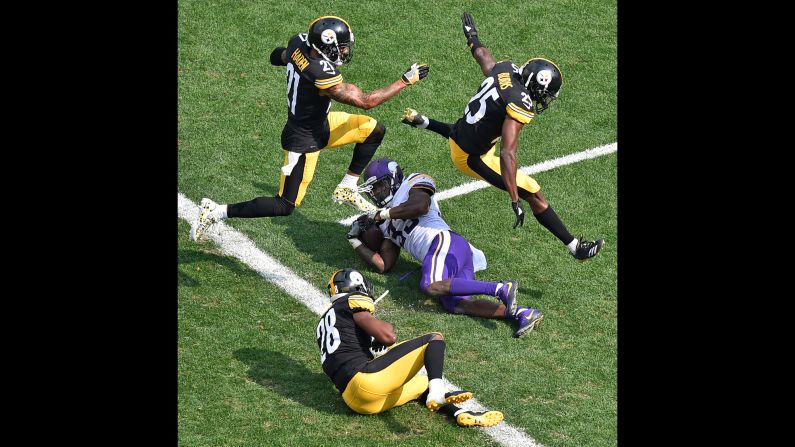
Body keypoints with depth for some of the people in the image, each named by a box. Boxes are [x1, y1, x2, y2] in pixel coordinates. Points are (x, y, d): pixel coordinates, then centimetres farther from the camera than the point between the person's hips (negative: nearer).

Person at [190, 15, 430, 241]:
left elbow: (283, 56, 11)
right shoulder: (323, 77, -37)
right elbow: (365, 101, -26)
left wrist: (283, 55, 35)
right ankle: (216, 212, 7)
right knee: (284, 206, 3)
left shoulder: (298, 42, -15)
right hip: (304, 141, -9)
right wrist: (406, 81, -19)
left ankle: (346, 188, 20)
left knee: (374, 130, 7)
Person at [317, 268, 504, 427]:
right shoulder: (351, 303, 3)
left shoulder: (324, 324, 29)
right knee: (434, 339, -2)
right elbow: (388, 337, -8)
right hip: (365, 378, -9)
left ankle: (460, 414, 5)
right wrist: (386, 327, 15)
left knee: (422, 384, 29)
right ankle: (436, 391, -28)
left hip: (353, 401, 9)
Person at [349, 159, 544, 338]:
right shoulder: (388, 225, 36)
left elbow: (420, 205, -9)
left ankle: (501, 289, -39)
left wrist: (382, 214, 1)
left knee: (430, 286, -34)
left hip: (444, 241, -7)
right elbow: (383, 265, 31)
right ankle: (521, 313, -32)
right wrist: (355, 241, 28)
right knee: (455, 304, -21)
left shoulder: (411, 185, 15)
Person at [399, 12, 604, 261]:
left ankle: (420, 122, 60)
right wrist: (515, 201, -36)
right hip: (471, 158, -8)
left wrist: (472, 38, 38)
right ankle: (575, 248, 3)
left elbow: (483, 56, 15)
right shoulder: (520, 105, -31)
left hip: (457, 141, 8)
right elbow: (507, 155, -37)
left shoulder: (504, 68, -9)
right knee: (534, 194, -2)